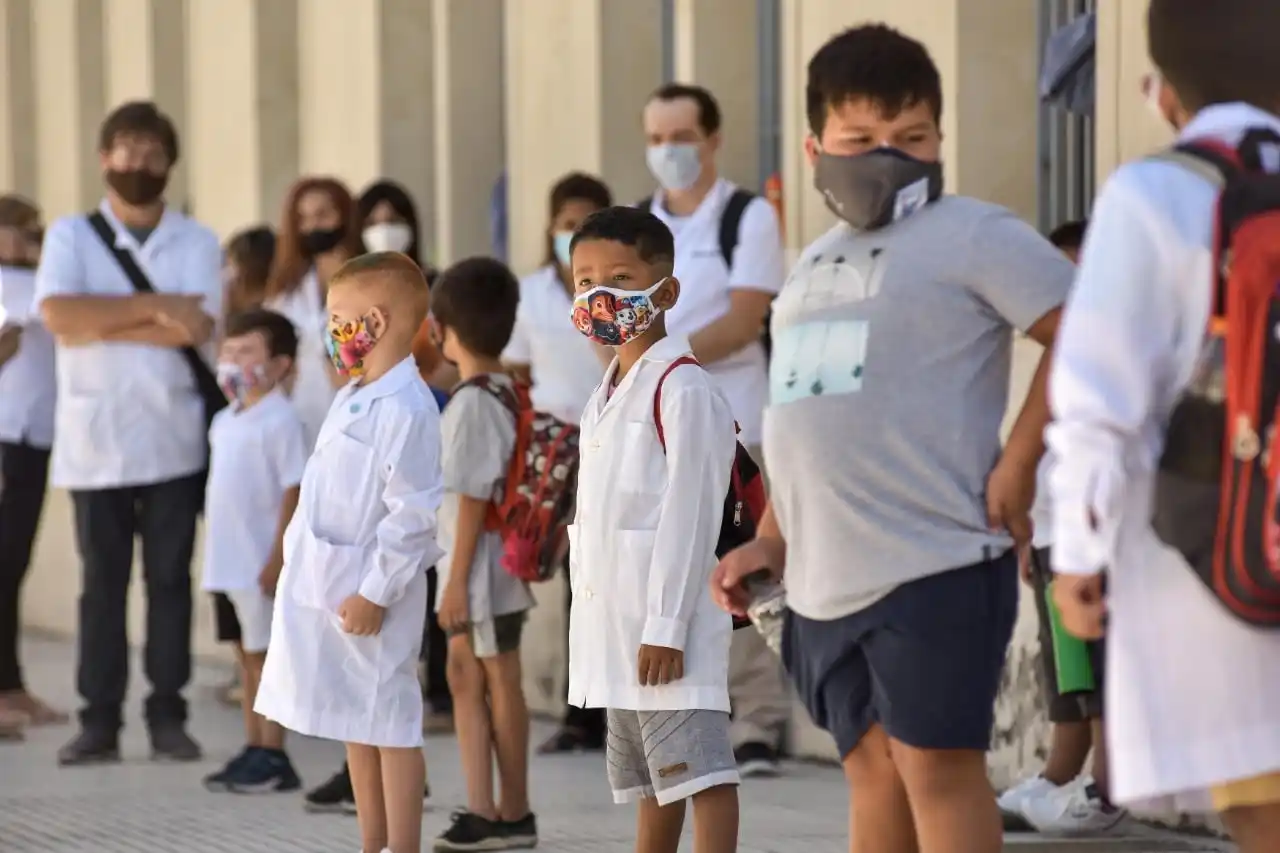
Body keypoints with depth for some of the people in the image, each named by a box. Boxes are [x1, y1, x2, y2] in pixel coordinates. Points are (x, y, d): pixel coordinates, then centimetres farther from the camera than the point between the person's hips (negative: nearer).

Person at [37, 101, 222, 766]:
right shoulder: (71, 236, 5)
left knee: (169, 578, 3)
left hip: (173, 441, 0)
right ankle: (99, 719, 4)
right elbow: (58, 314, -13)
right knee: (102, 581, 2)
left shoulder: (196, 243, 6)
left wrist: (100, 323, -11)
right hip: (94, 442, 0)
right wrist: (153, 306, -14)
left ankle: (167, 716, 8)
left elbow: (197, 326, -11)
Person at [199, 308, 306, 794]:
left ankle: (273, 758, 0)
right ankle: (253, 751, 17)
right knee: (247, 658, 12)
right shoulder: (225, 421, 12)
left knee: (266, 657, -4)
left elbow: (293, 494, -15)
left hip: (261, 565, -8)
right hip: (226, 563, 8)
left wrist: (278, 557, -19)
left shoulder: (280, 421, -12)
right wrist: (215, 554, 14)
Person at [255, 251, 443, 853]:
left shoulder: (405, 408, -17)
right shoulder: (350, 399, 14)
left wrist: (375, 593, -20)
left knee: (389, 724, -4)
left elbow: (413, 512, -20)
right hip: (324, 587, 10)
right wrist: (300, 565, 19)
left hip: (368, 596, -10)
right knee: (355, 727, 14)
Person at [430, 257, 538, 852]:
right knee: (465, 678, 12)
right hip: (474, 571, 9)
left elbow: (473, 497, -20)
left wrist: (457, 580, -18)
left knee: (498, 681, -1)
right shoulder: (506, 394, 9)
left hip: (484, 566, -9)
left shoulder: (472, 404, -18)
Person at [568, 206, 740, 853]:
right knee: (647, 777, 17)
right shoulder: (604, 398, 18)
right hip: (614, 624, 10)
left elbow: (690, 513, -17)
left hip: (665, 619, -10)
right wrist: (597, 627, 17)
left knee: (698, 768, -14)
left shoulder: (682, 389, -11)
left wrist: (666, 626, -21)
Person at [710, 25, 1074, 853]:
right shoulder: (818, 263, 19)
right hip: (828, 576, 8)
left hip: (935, 565, -8)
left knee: (936, 760, -8)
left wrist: (1018, 461, -14)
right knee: (872, 764, 10)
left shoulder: (970, 235, -6)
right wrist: (772, 542, 16)